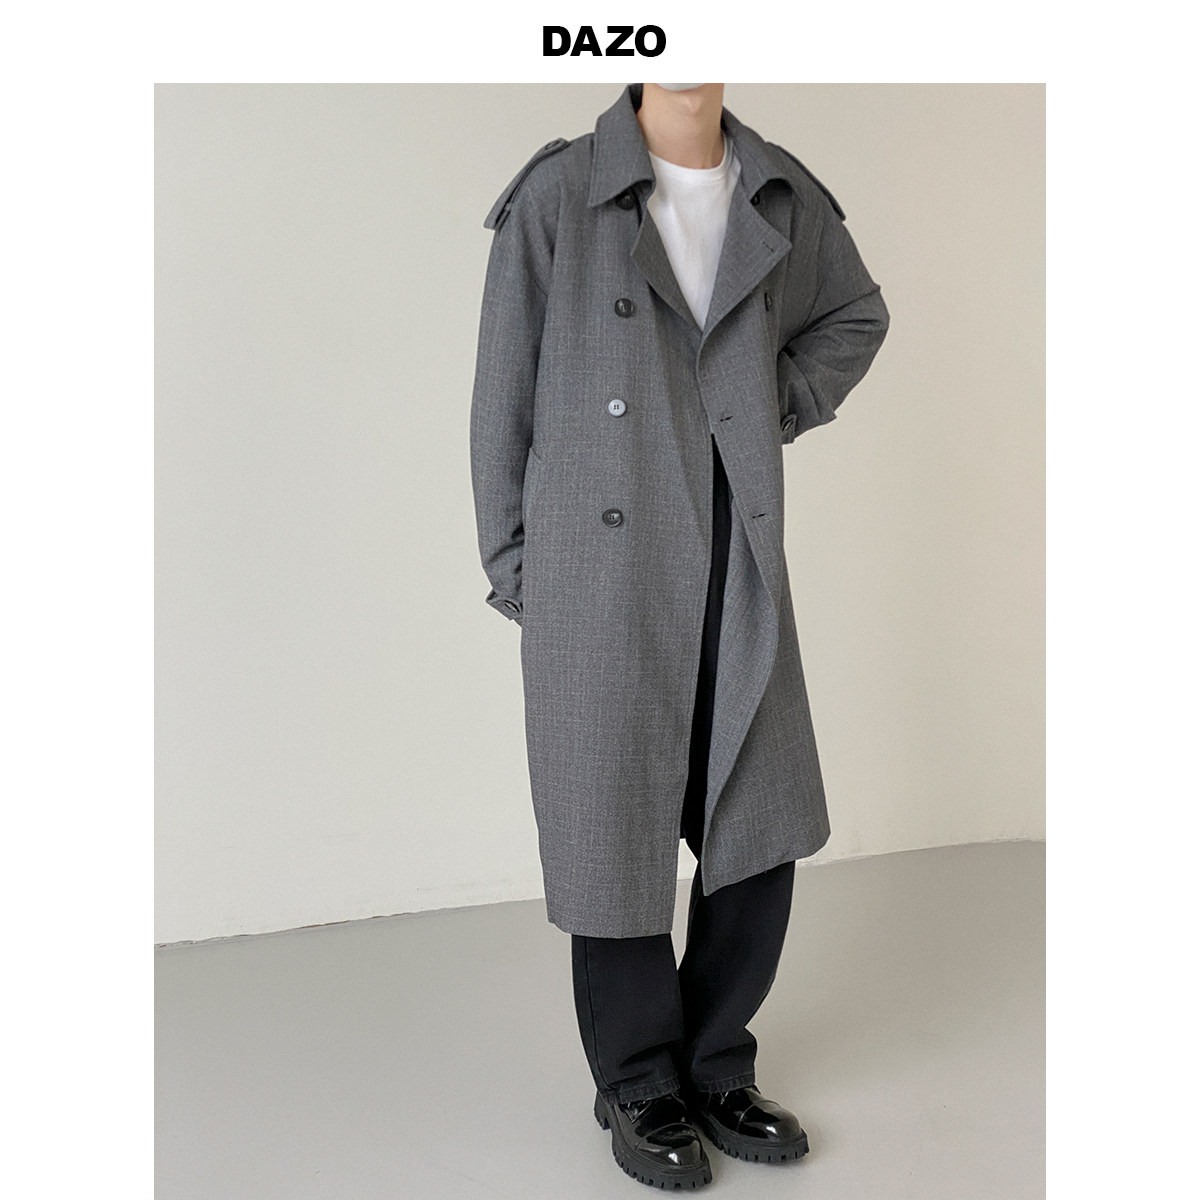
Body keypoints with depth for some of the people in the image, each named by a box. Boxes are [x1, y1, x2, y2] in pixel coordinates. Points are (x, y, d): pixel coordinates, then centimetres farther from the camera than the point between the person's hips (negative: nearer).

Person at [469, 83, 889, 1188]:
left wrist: (782, 411, 10)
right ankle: (640, 1088, 26)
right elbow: (505, 391, 0)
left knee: (760, 828, 6)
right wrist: (512, 567, 1)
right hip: (600, 571, -3)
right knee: (617, 832, 5)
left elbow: (857, 315, 26)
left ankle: (714, 1067, 28)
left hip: (738, 564, 4)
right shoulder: (556, 196, -4)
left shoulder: (784, 196, 6)